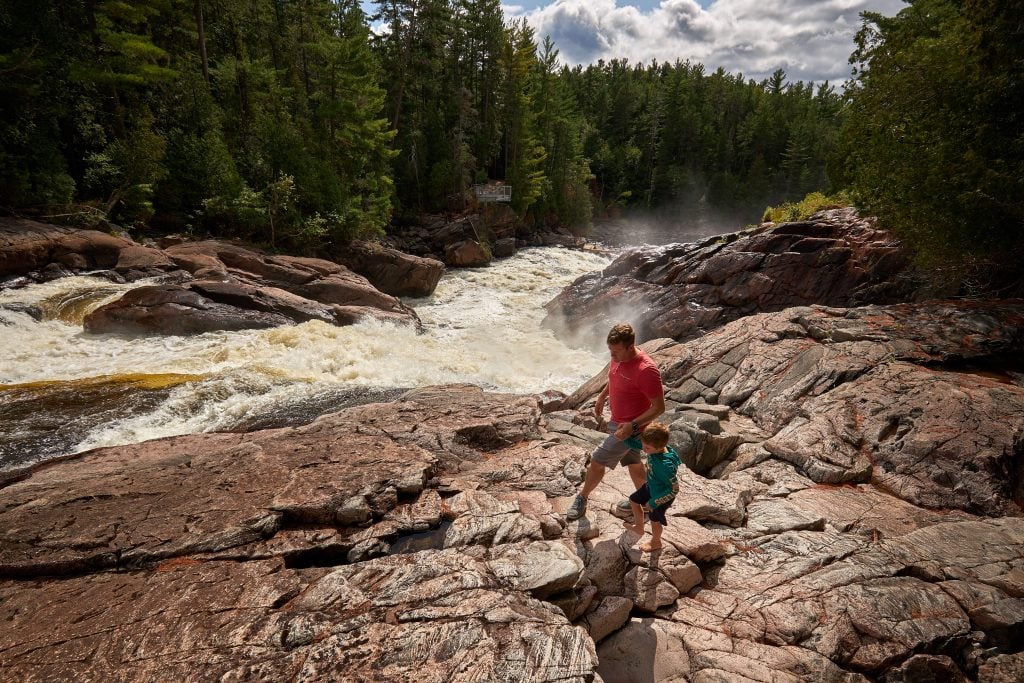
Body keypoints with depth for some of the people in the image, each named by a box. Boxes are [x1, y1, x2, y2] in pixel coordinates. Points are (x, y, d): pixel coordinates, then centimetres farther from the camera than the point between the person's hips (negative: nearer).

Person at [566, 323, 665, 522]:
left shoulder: (646, 370, -31)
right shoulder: (618, 358, -6)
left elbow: (659, 407, -25)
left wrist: (632, 425, -30)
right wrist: (602, 397, 15)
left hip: (630, 427, -8)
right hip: (618, 421, 8)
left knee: (597, 461, -1)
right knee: (633, 463, 24)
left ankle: (582, 499, 22)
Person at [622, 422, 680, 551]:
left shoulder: (665, 465, -43)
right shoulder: (653, 446, -23)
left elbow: (674, 489, -32)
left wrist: (655, 501, -24)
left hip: (663, 494, -7)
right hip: (651, 486, 8)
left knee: (655, 519, 18)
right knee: (634, 500, 26)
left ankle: (656, 542, 50)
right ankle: (639, 527, 52)